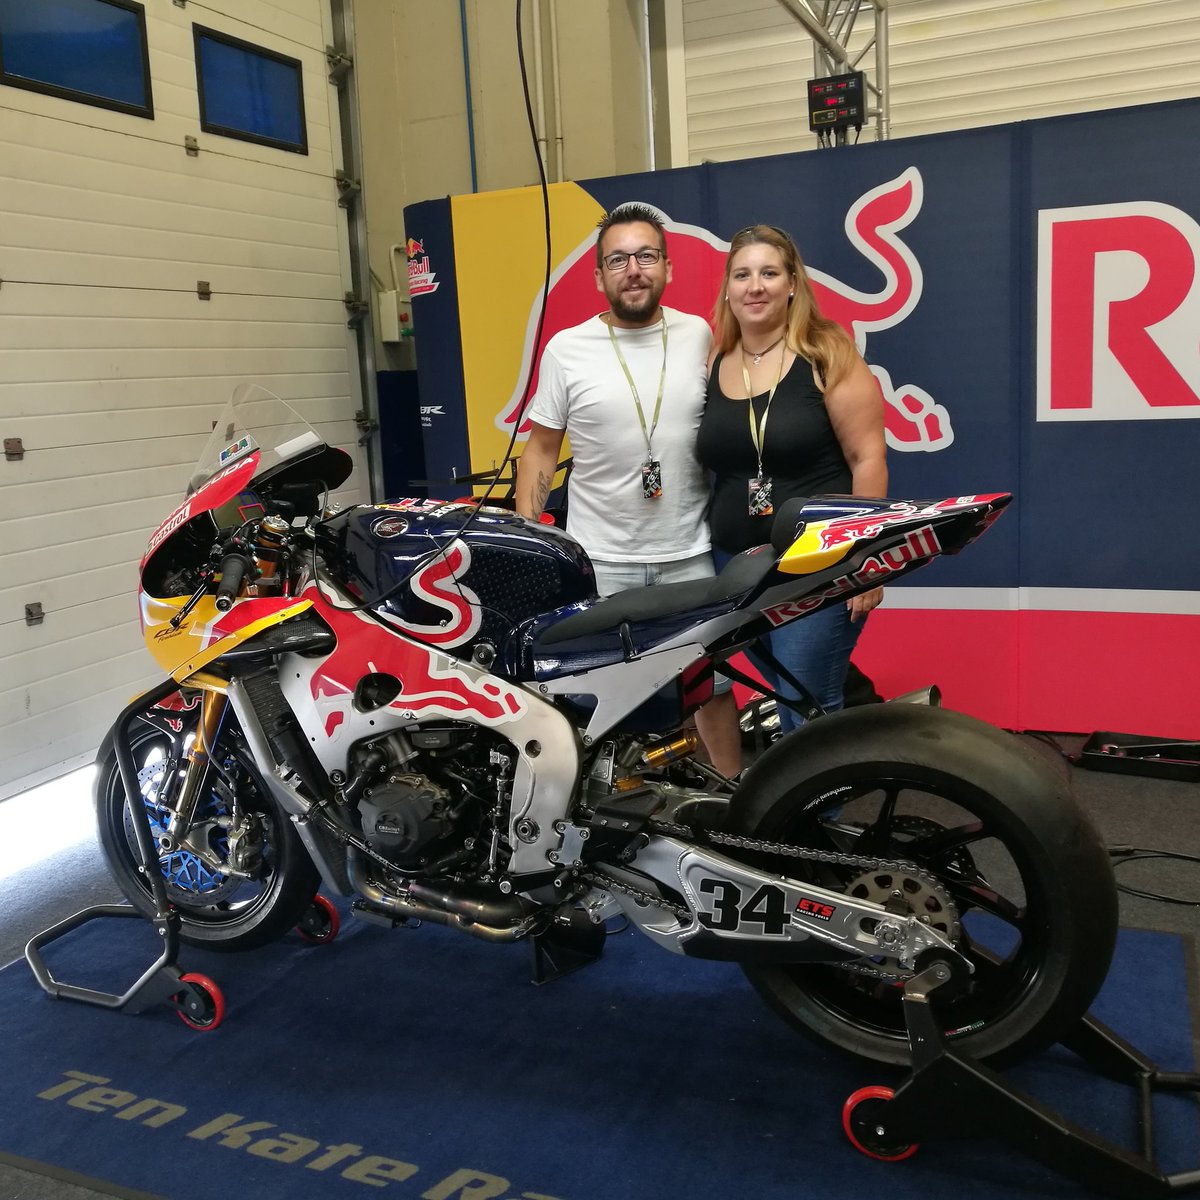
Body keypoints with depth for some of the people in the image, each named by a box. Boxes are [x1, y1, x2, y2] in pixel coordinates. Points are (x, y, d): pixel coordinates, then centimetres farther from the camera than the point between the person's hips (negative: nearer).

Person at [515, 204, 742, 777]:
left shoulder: (699, 335, 1)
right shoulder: (566, 349, -4)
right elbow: (540, 450, 1)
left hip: (689, 553, 2)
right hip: (598, 558, -1)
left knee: (713, 681, 11)